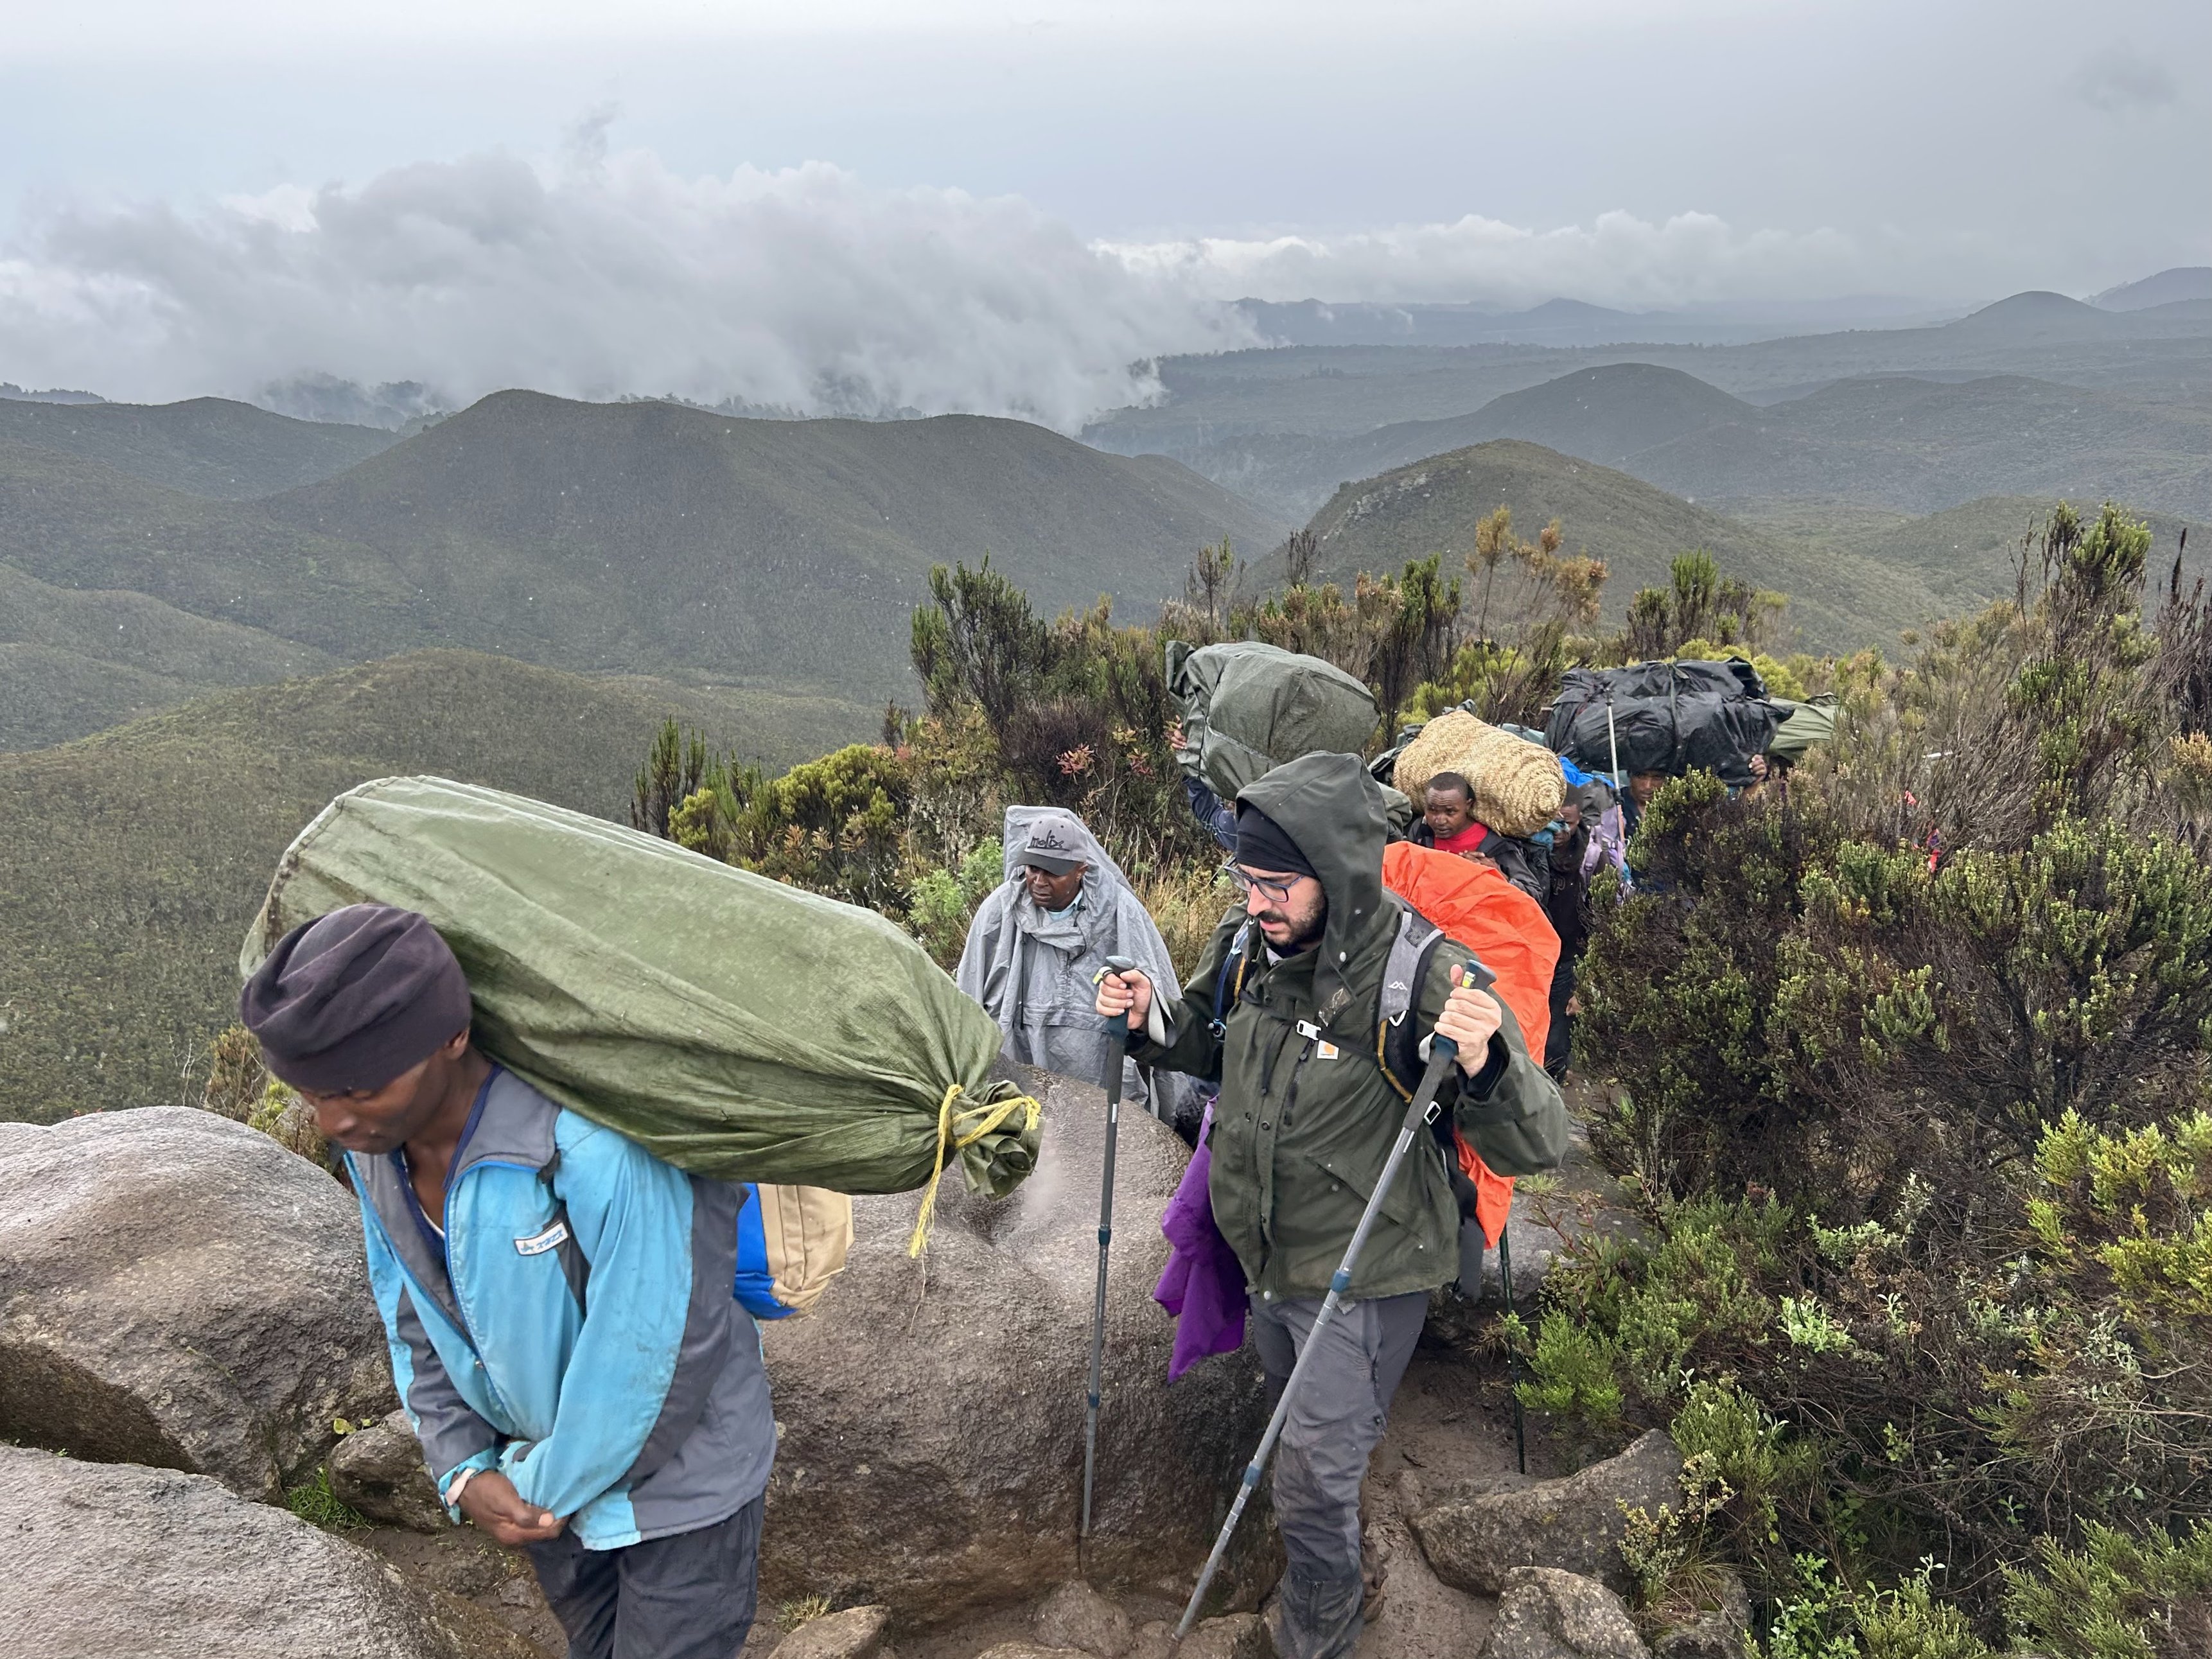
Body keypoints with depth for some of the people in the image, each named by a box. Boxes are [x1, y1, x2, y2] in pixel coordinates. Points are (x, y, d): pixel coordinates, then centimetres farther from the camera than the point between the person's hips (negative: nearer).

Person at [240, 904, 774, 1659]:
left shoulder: (590, 1143, -37)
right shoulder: (378, 1147, -12)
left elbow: (659, 1348, -28)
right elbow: (414, 1317, 3)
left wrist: (544, 1484, -13)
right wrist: (463, 1470, -6)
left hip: (677, 1474, -6)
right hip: (554, 1476, 7)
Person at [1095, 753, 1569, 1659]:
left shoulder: (1424, 975, -30)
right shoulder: (1244, 942, -12)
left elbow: (1537, 1145, -29)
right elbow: (1212, 1045, 11)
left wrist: (1486, 1066, -49)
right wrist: (1152, 1019, -11)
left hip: (1363, 1275, -7)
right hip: (1265, 1249, 7)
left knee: (1316, 1473, 8)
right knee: (1288, 1385, 32)